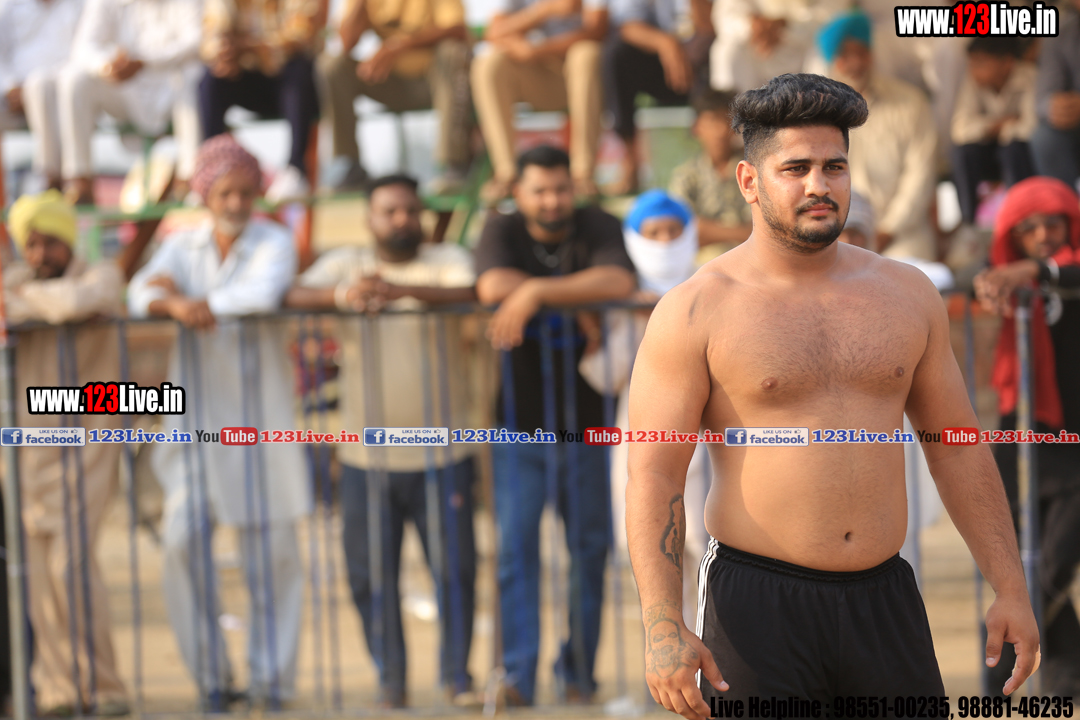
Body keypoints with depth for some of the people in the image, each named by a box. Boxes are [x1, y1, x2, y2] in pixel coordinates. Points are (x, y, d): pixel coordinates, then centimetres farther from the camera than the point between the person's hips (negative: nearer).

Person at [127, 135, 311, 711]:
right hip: (194, 418, 3)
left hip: (259, 418, -3)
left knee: (271, 550, -1)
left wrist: (188, 297, -18)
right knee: (183, 542, -5)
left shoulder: (273, 242, -3)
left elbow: (264, 292, -25)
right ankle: (210, 678, 6)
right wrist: (175, 306, -31)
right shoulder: (182, 246, 7)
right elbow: (140, 295, -10)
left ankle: (273, 681, 8)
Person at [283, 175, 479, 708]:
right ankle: (390, 678, 16)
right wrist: (343, 295, -30)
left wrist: (401, 290, -36)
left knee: (455, 567, -3)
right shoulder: (345, 264, 9)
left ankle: (458, 674, 11)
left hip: (442, 456, -2)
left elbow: (470, 293, -20)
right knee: (370, 574, 3)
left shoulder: (447, 260, 3)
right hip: (367, 458, 2)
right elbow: (294, 295, -8)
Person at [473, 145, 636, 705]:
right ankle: (519, 675, -6)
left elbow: (618, 282, -24)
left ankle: (578, 671, 19)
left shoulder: (597, 228, -3)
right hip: (518, 422, -1)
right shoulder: (501, 231, 0)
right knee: (515, 548, -7)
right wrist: (576, 299, -16)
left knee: (590, 547, 7)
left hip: (585, 421, 1)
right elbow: (493, 286, -21)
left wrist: (536, 293, -27)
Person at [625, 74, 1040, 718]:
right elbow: (654, 476, -7)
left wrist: (1011, 589, 9)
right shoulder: (695, 313, -3)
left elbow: (958, 450, 15)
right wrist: (663, 628, -17)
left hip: (886, 601, 4)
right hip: (757, 609, -4)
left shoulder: (908, 295, 10)